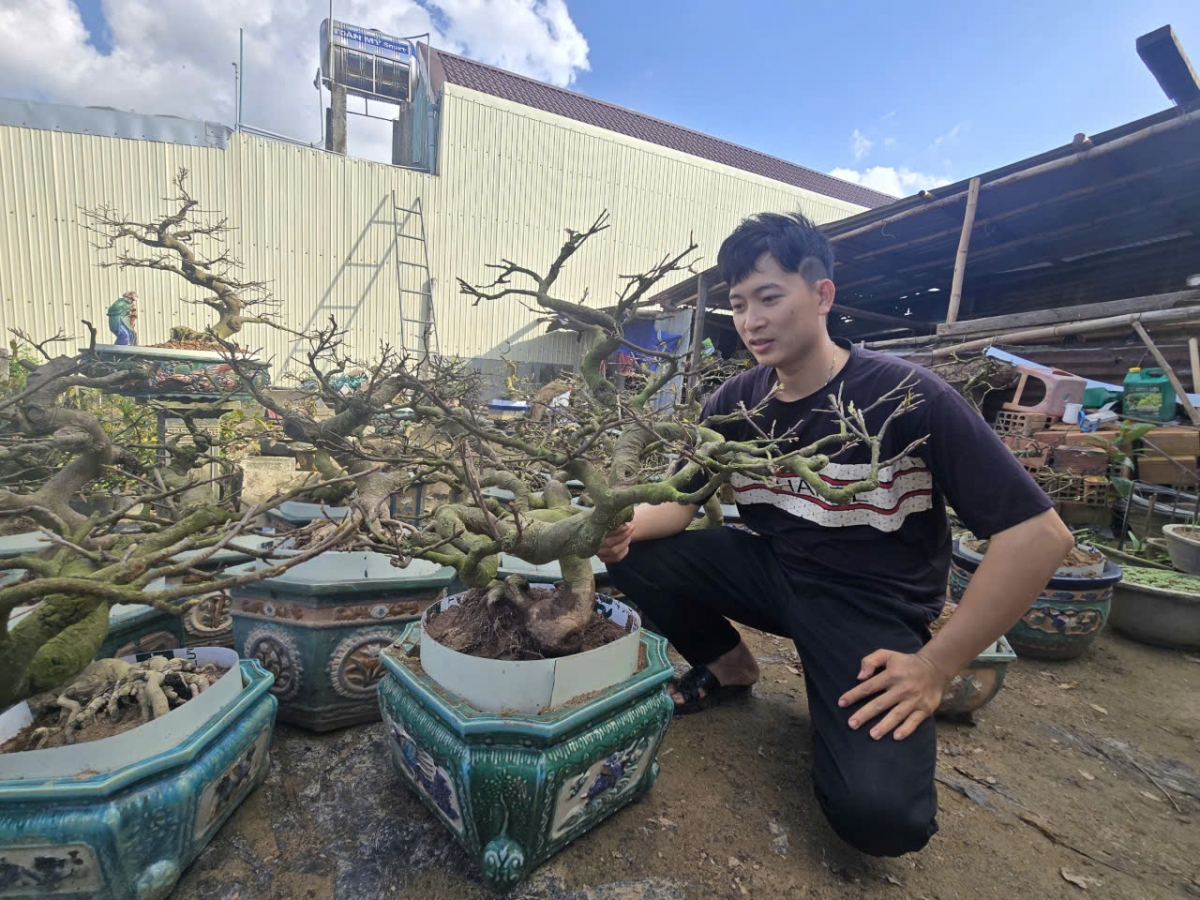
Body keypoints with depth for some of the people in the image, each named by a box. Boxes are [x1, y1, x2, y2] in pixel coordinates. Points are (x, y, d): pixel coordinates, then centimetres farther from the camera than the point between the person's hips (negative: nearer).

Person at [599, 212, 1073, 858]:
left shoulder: (905, 395, -18)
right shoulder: (734, 403, -4)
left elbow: (1038, 532, -18)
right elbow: (681, 501, 0)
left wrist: (935, 666, -17)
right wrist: (628, 524, -24)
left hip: (872, 604, -4)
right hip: (772, 566, 5)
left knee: (881, 813, -26)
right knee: (634, 556, -13)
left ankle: (840, 699, 9)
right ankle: (729, 667, 13)